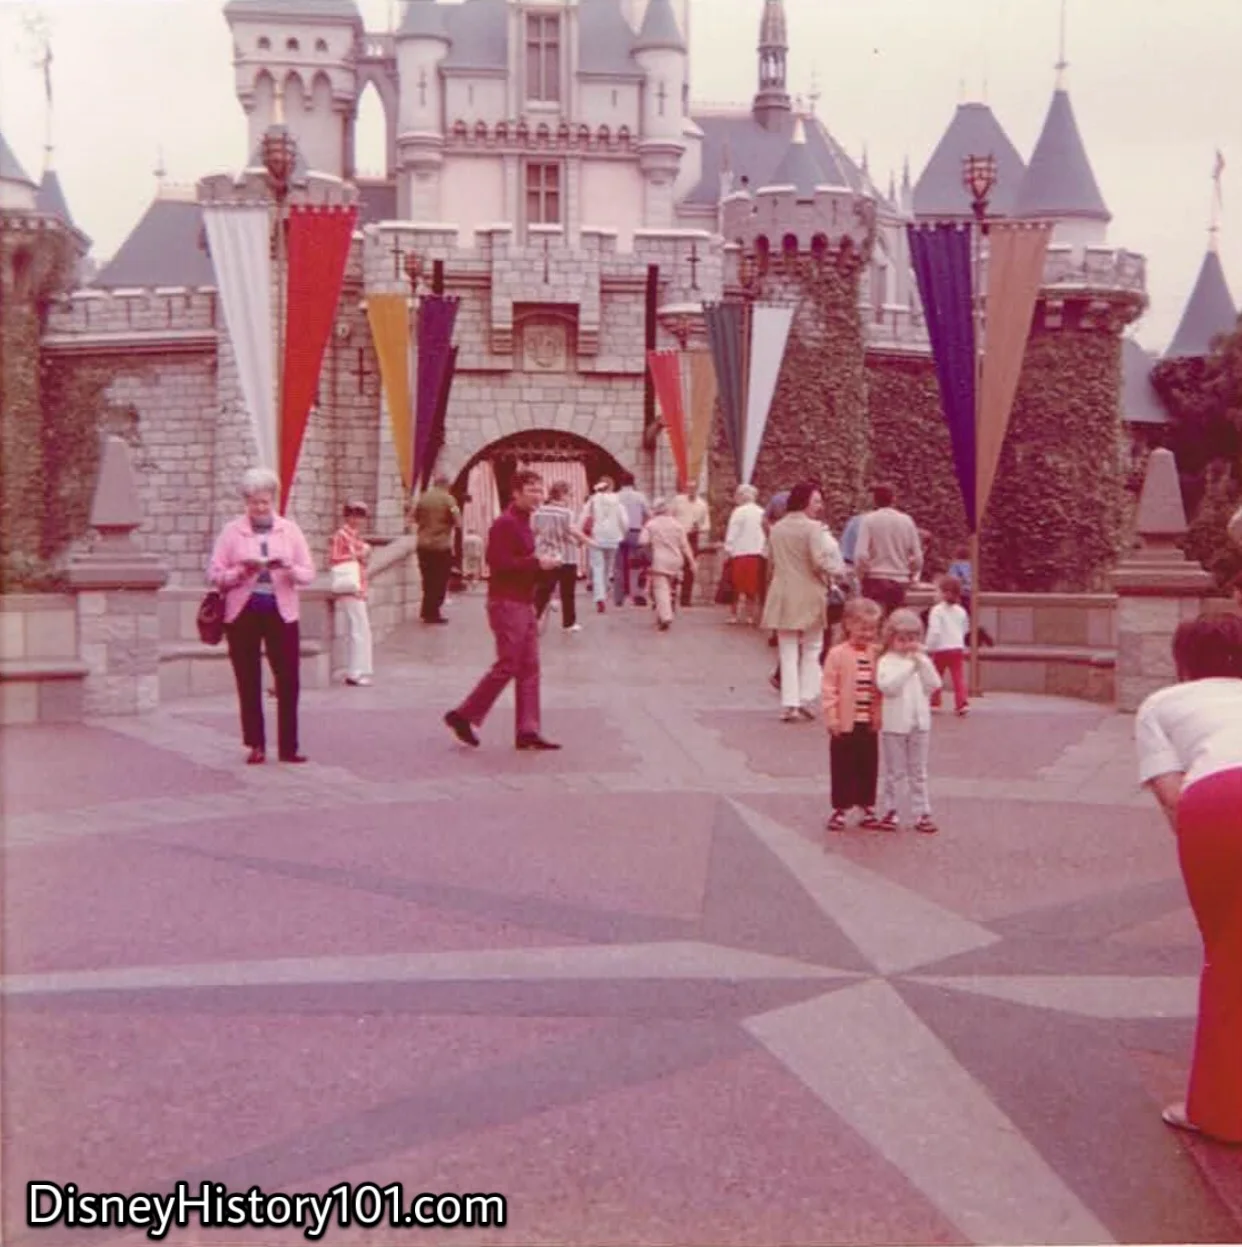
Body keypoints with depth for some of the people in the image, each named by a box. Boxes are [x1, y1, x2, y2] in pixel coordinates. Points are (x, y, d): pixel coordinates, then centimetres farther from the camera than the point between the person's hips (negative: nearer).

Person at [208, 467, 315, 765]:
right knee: (248, 682, 4)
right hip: (243, 614, -1)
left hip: (282, 613, 1)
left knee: (288, 680, -3)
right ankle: (256, 745, 14)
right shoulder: (232, 531, 4)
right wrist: (242, 570, -17)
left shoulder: (290, 530, 7)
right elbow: (214, 574, -1)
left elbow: (309, 573, 4)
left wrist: (288, 567, -16)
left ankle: (288, 746, 6)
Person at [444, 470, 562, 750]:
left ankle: (528, 731, 8)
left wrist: (542, 563, 8)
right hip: (507, 603, -10)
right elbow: (500, 564, -23)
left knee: (529, 668, 6)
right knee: (507, 666, -7)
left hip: (524, 603, 10)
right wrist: (537, 563, -20)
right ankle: (464, 716, 4)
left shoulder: (524, 522, 17)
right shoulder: (505, 523, -14)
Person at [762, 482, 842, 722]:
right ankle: (806, 697, 3)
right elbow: (820, 561, -19)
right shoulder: (813, 527, -13)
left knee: (788, 653, 8)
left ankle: (789, 703, 2)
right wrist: (833, 570, -1)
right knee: (811, 650, 11)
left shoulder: (776, 528, 6)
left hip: (783, 596, 4)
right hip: (809, 596, -4)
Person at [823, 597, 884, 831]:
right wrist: (832, 718, -12)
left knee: (869, 767, 11)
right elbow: (830, 688, -9)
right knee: (843, 767, 4)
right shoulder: (838, 654, -8)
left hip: (869, 723, 4)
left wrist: (879, 715, 2)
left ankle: (867, 807, 23)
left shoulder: (876, 654, 5)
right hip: (845, 724, -4)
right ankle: (840, 809, 13)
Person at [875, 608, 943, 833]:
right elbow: (887, 686, -22)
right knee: (894, 772, 6)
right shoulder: (886, 661, -6)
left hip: (920, 722, 3)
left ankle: (922, 813, 13)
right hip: (894, 724, -3)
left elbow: (934, 684, -4)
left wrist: (922, 662, -14)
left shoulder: (922, 660, 6)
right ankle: (890, 811, 15)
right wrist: (909, 666, -22)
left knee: (918, 772, 9)